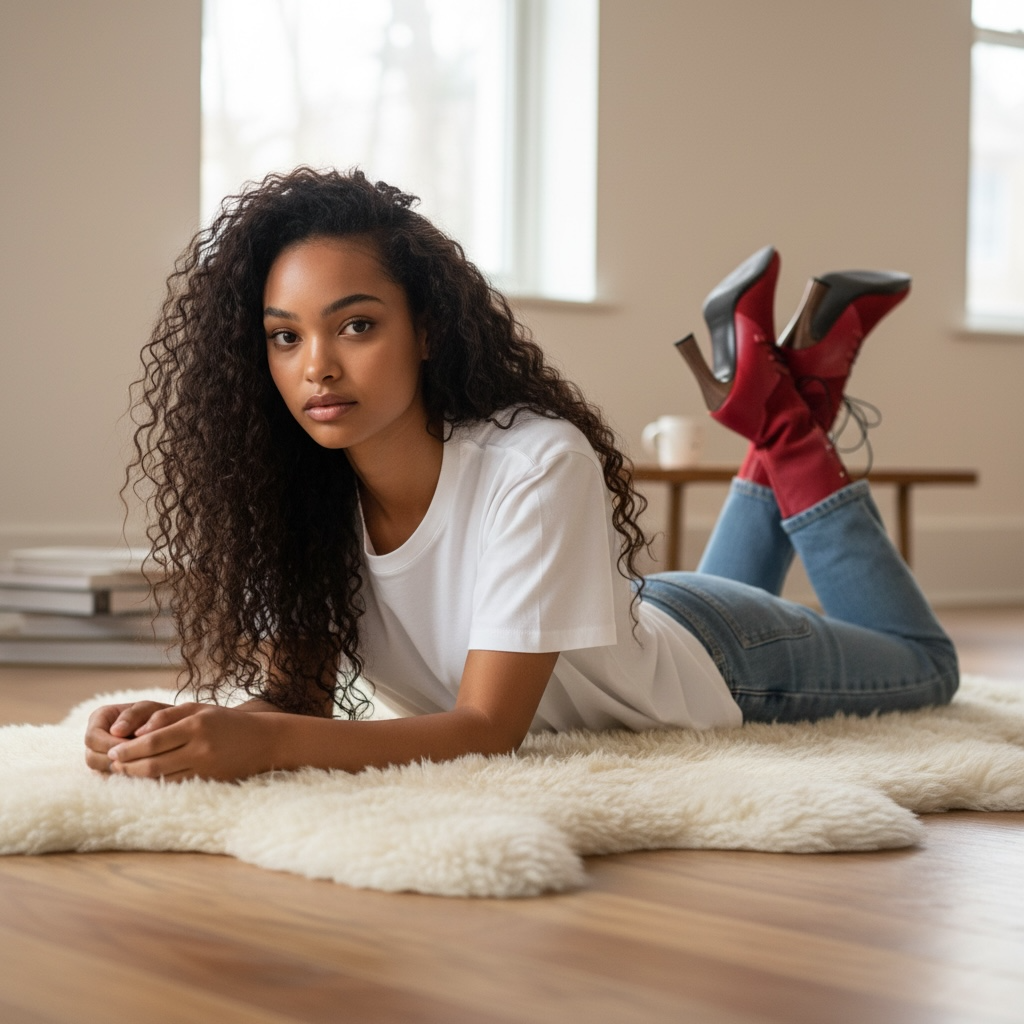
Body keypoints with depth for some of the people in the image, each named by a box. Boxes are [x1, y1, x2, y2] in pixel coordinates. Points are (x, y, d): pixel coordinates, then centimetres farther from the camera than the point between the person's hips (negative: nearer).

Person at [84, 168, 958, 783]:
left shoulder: (535, 463, -43)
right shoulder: (304, 489, -27)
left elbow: (492, 726, -43)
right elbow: (296, 691, -24)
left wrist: (268, 744, -57)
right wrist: (189, 726, -47)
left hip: (705, 661, -5)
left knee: (925, 663, 23)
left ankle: (785, 412, 22)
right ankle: (768, 400, 35)